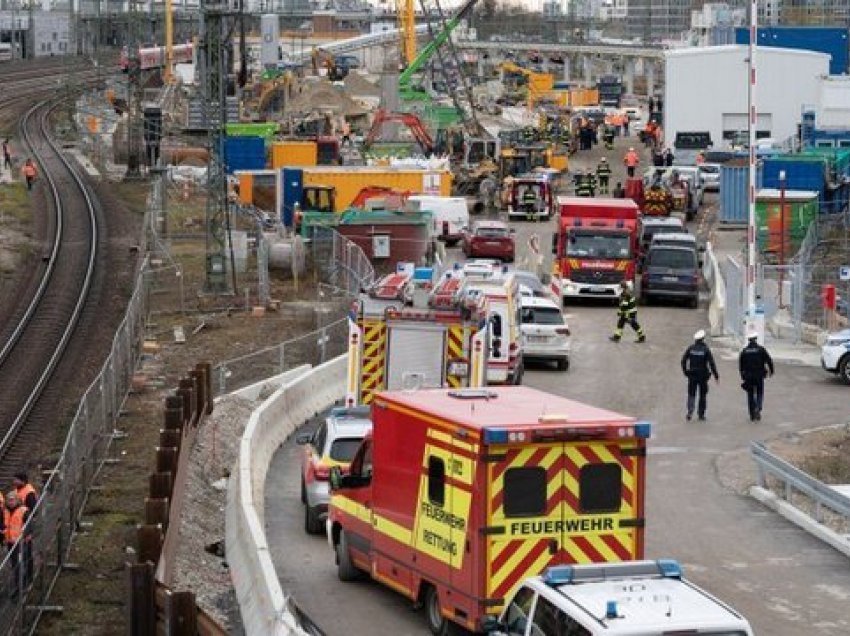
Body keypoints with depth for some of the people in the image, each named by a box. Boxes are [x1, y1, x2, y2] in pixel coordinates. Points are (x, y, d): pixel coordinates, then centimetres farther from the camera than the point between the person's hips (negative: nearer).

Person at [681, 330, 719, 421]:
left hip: (692, 375, 1)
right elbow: (711, 363, -10)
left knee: (691, 394, 5)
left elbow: (683, 360, 0)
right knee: (702, 395, 11)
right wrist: (716, 376, -5)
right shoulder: (706, 349, -9)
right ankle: (701, 414, 13)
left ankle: (690, 411, -15)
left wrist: (685, 371, 13)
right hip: (703, 375, -1)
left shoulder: (690, 348, -2)